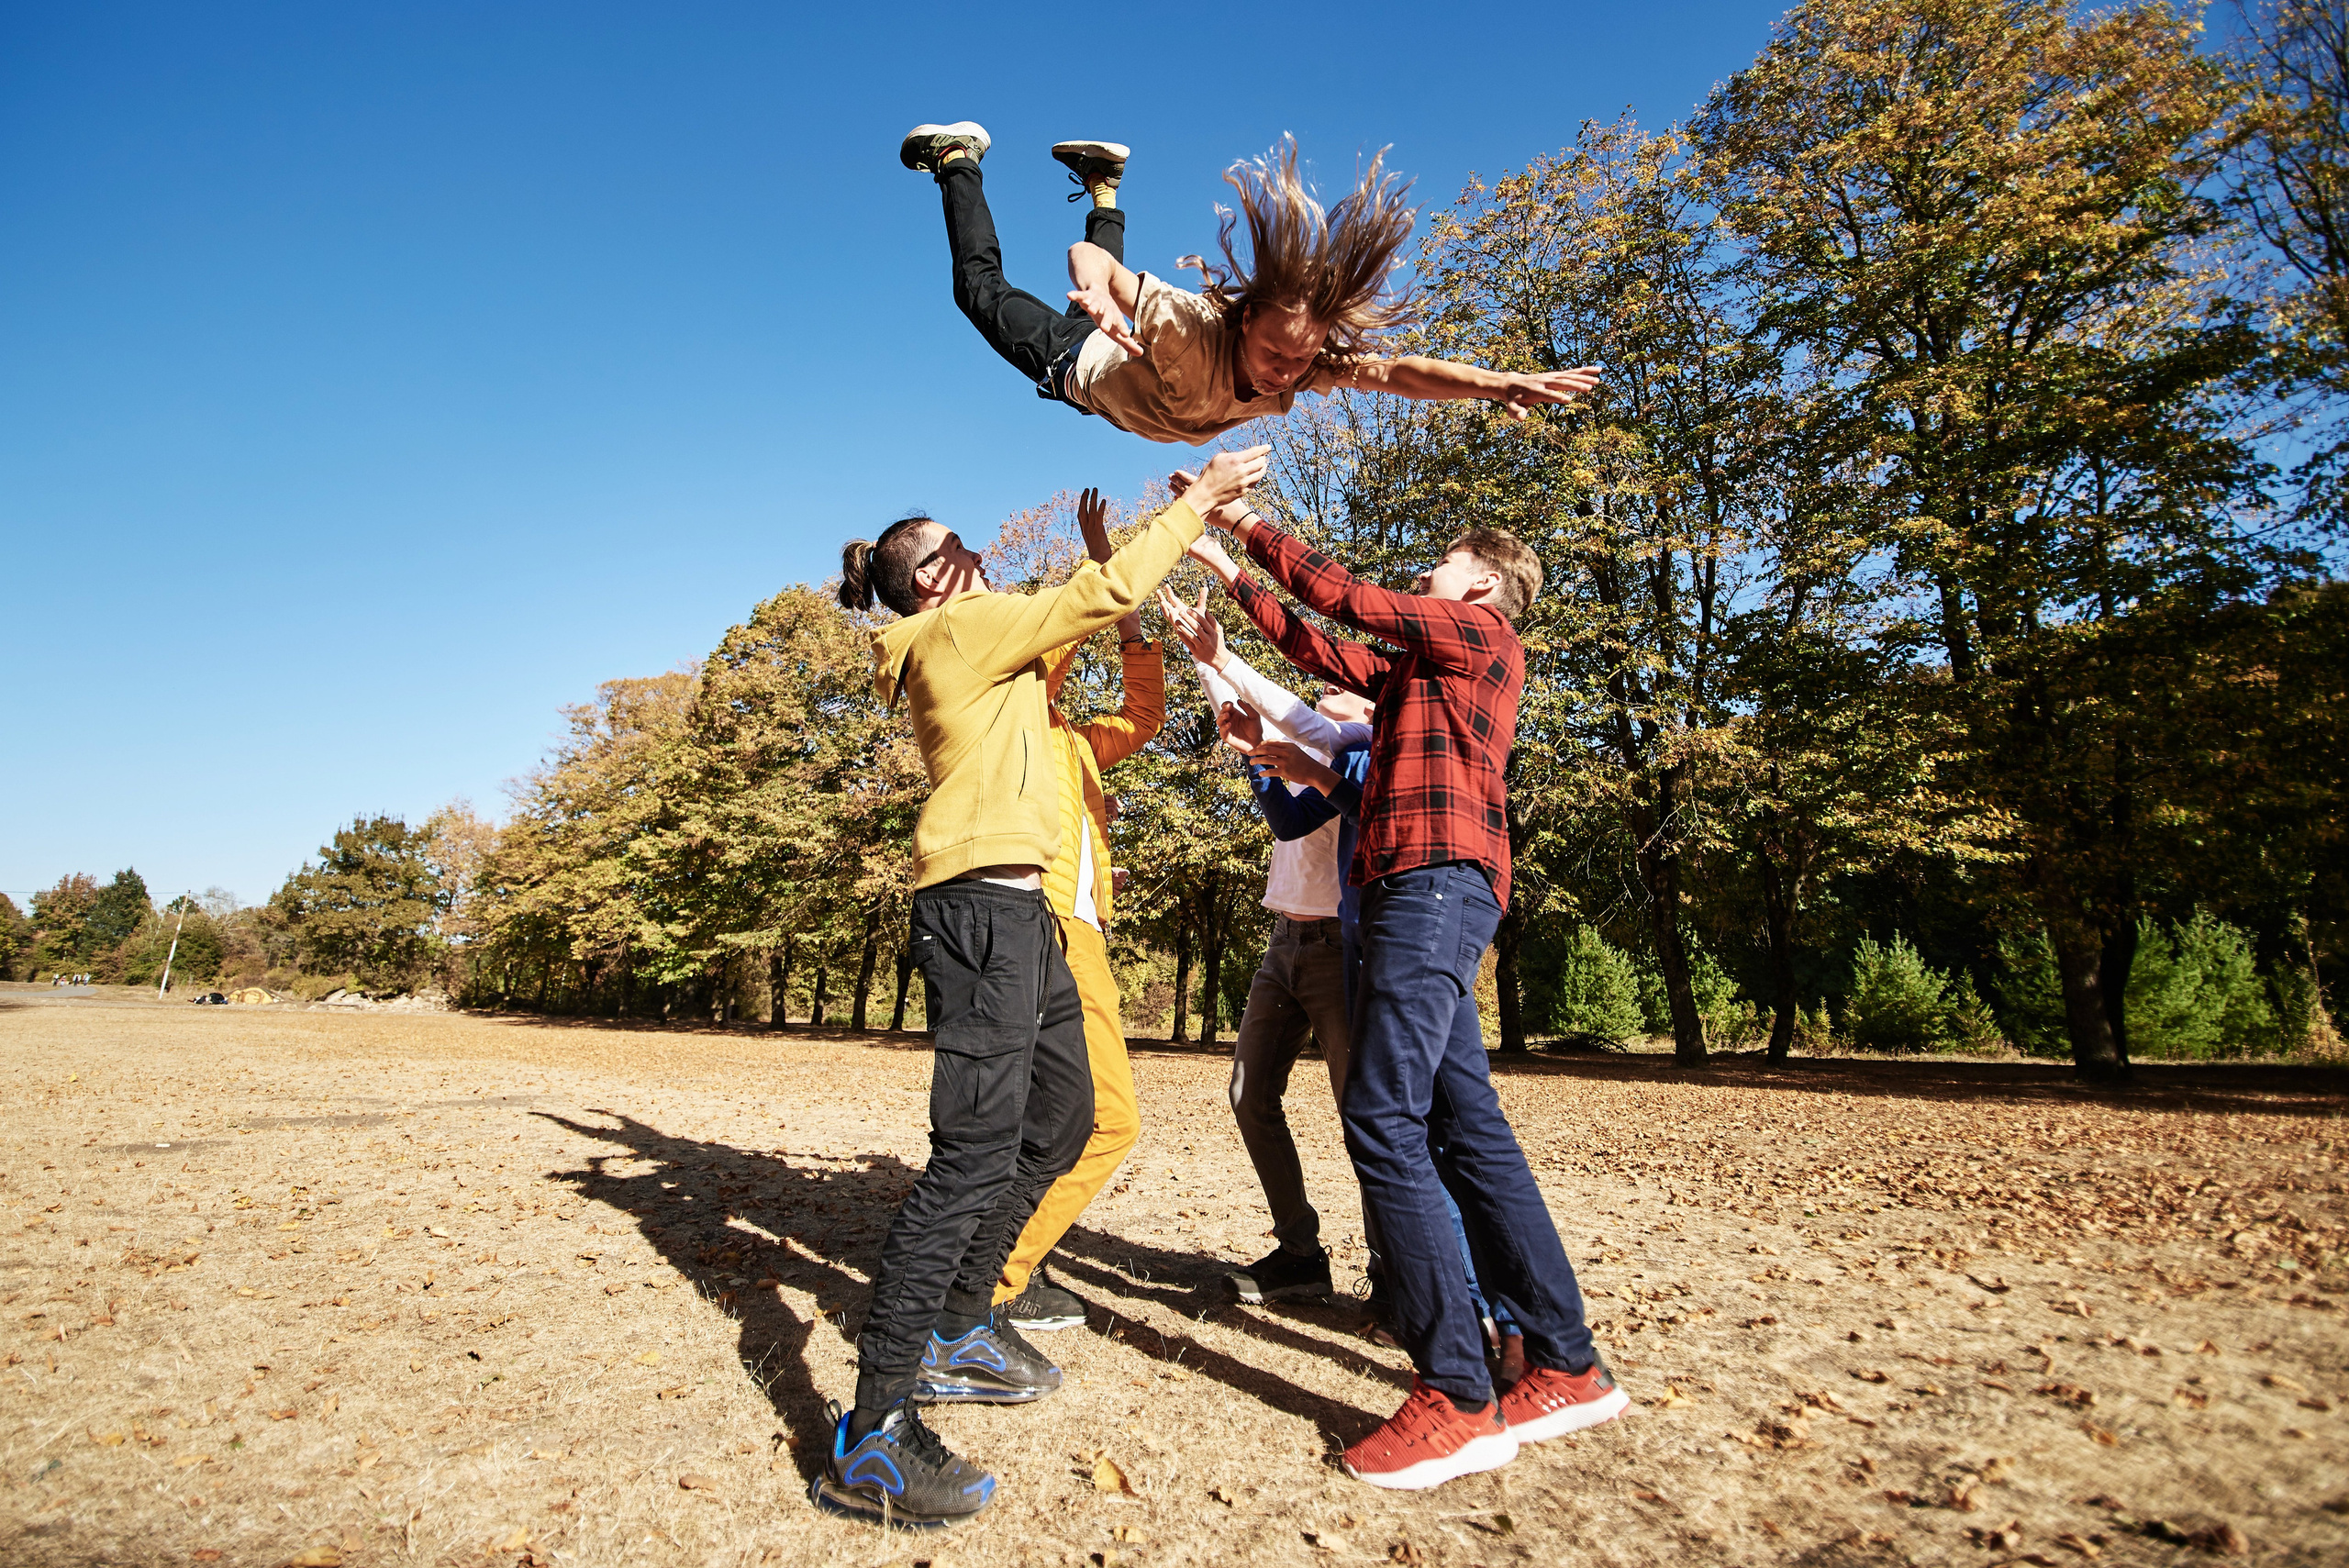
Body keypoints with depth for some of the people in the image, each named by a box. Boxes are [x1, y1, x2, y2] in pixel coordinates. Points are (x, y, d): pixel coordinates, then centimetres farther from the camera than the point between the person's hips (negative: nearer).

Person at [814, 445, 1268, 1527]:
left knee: (1061, 1120, 17)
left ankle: (959, 1328, 28)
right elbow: (1104, 594, -9)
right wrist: (1199, 501, 0)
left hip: (1017, 911, 11)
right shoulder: (964, 630, -5)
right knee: (977, 1149, -15)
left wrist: (1183, 526, 24)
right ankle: (870, 1433, -10)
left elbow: (1089, 612, 29)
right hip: (982, 904, -11)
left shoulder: (978, 643, 23)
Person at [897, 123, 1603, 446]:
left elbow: (1397, 371, -45)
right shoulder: (1191, 325, -47)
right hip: (1082, 367, -5)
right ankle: (959, 160, 34)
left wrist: (1498, 382, -61)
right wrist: (1098, 297, -74)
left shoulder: (1316, 357, -35)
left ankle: (1103, 184, 53)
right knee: (982, 284, 18)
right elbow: (1087, 259, -50)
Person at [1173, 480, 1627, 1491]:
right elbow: (1318, 651, 30)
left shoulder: (1482, 633, 4)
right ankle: (1567, 1367, 11)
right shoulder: (1417, 669, 29)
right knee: (1466, 1125, 6)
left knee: (1384, 1118, -16)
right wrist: (1232, 575, 31)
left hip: (1437, 880, -10)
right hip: (1419, 890, 10)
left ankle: (1456, 1398, -13)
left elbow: (1346, 600, 0)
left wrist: (1254, 526, 11)